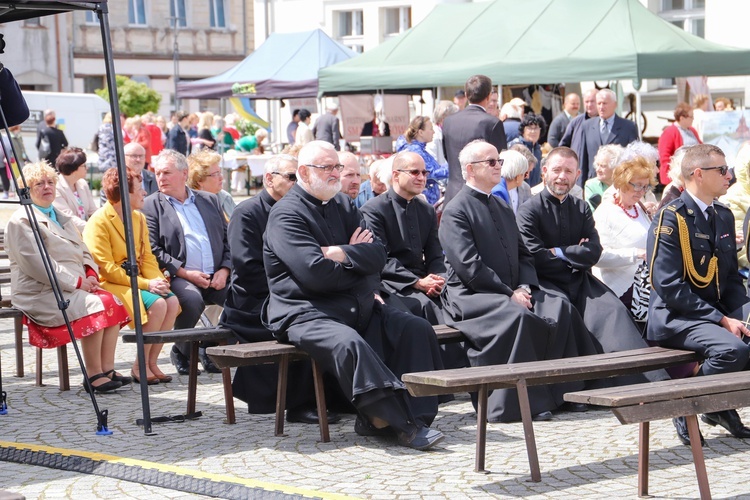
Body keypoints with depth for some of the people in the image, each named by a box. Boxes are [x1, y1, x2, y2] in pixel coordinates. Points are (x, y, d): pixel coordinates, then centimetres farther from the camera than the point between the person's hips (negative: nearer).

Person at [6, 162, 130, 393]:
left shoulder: (60, 217, 23)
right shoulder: (21, 221, -6)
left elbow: (82, 251, 24)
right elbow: (36, 264, -16)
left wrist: (90, 274, 1)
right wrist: (77, 282, -17)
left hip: (75, 287, 8)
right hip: (41, 294, -8)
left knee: (111, 301, -15)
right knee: (94, 306, -27)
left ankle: (108, 369, -14)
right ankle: (93, 376, -22)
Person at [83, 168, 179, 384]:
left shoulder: (139, 218, 14)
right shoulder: (99, 222, -12)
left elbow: (147, 257, 12)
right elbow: (107, 269, -18)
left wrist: (157, 280, -10)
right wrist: (146, 284, -22)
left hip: (137, 281, 8)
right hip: (110, 285, -8)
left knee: (172, 301, -18)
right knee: (157, 304, -28)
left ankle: (152, 362, -11)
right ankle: (140, 366, -16)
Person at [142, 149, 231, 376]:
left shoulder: (209, 200, 19)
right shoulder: (151, 206, 7)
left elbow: (228, 239, 17)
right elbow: (153, 251, -3)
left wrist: (224, 270, -1)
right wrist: (185, 273, -13)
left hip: (216, 277, 4)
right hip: (179, 278, -4)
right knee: (192, 300, -35)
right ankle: (181, 351, -7)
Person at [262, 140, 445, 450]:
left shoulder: (342, 206, 18)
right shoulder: (286, 215, -6)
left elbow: (377, 255, 6)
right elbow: (317, 274, -18)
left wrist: (343, 254, -14)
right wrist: (359, 262, -2)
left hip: (356, 307, 8)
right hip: (304, 313, -8)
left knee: (416, 329, -12)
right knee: (348, 343, -36)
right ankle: (402, 425, -35)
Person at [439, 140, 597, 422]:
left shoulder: (503, 208, 21)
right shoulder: (455, 212, -6)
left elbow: (523, 254, 18)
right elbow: (469, 266, -16)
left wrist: (524, 287, -2)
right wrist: (509, 293, -17)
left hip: (511, 292, 8)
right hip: (470, 296, -7)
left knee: (560, 307, -15)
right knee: (518, 317, -34)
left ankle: (561, 392, -11)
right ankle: (520, 402, -28)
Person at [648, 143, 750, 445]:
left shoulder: (724, 216, 13)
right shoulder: (670, 218, -12)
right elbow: (669, 286, -18)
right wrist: (722, 320, -21)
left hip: (718, 309, 8)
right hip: (677, 317, -8)